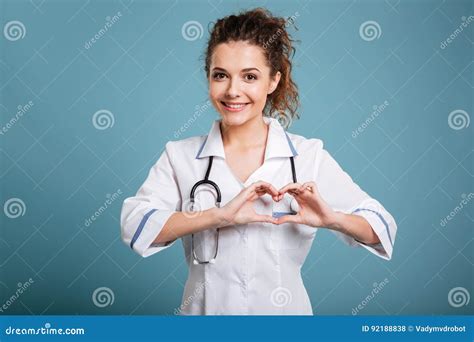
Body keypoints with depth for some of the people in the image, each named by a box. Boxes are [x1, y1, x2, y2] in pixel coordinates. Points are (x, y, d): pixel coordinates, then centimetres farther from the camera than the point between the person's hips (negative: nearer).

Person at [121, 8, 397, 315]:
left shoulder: (309, 156, -9)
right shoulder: (180, 157, -7)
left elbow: (382, 229, -6)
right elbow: (133, 225, -20)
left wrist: (331, 219, -25)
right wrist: (219, 215, -30)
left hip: (284, 310, 0)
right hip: (205, 307, 1)